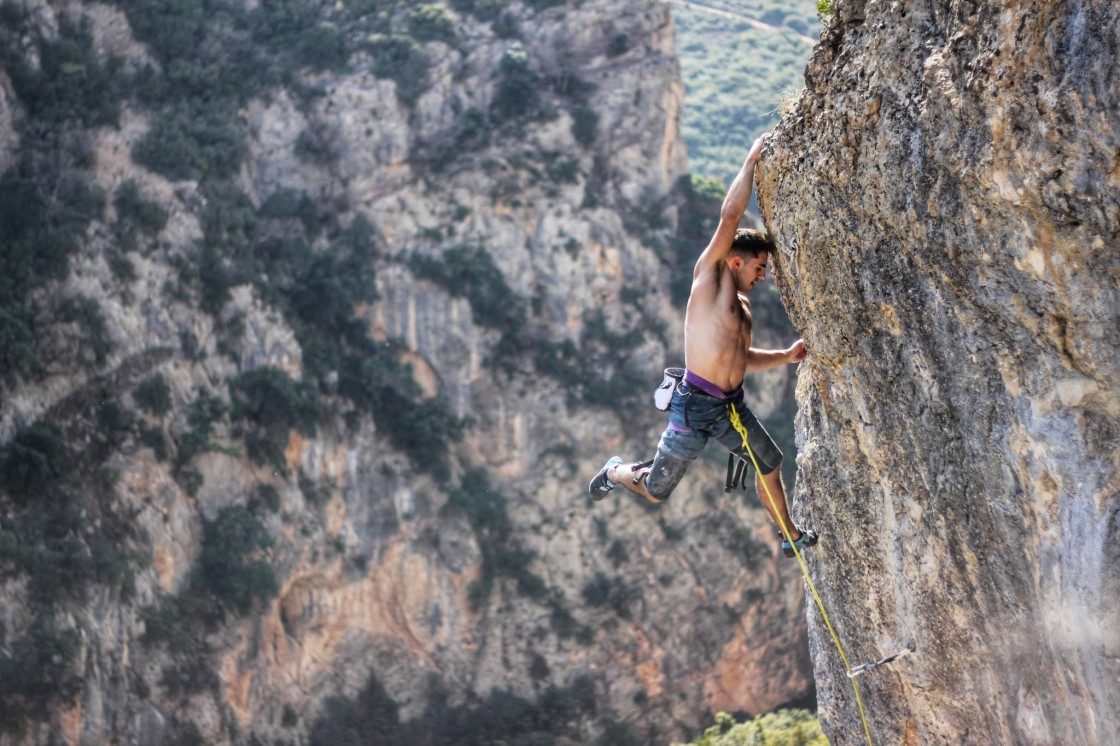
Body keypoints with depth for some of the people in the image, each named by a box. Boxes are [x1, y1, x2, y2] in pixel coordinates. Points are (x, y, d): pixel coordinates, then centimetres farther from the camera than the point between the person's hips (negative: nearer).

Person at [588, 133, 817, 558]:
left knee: (769, 465, 17)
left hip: (732, 406, 8)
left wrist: (785, 357, 14)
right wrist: (751, 162, -14)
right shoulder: (709, 276, -8)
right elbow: (729, 217, -19)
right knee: (654, 491, 4)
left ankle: (791, 537, 37)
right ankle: (616, 472, 36)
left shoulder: (741, 305, 13)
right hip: (695, 407, -8)